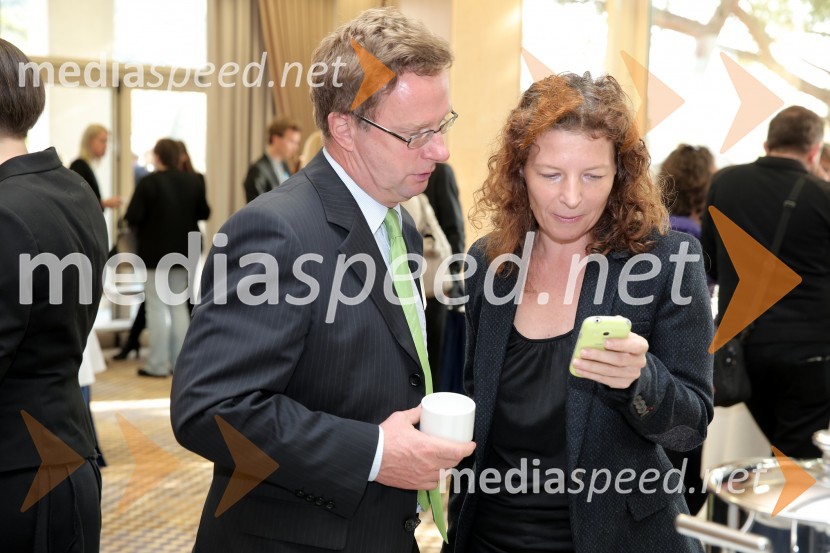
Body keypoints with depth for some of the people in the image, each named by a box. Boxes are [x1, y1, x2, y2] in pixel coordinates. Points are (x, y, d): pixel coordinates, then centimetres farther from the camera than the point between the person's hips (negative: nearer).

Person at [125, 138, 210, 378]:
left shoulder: (149, 183, -15)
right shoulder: (194, 182, 0)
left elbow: (133, 217, -17)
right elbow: (204, 213, 9)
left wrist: (150, 218, 3)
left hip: (155, 253, -5)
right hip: (184, 251, 5)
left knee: (157, 306, 1)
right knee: (179, 305, 14)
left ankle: (158, 364, 1)